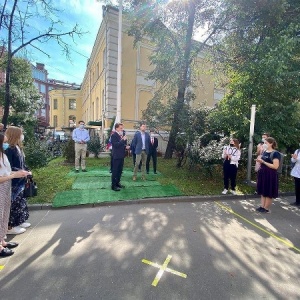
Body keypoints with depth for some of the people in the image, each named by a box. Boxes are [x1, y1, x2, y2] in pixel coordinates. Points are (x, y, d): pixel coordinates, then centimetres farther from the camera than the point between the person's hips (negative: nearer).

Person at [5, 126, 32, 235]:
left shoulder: (18, 148, 6)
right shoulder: (9, 150, -20)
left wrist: (27, 171, -1)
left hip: (20, 181, 9)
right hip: (13, 182, -9)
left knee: (20, 201, 18)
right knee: (13, 203, 3)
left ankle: (18, 222, 33)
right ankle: (10, 227, 18)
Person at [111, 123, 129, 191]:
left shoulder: (123, 134, 9)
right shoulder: (113, 135, -13)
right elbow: (116, 145, -25)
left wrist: (126, 146, 0)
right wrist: (123, 140, -25)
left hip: (122, 155, 8)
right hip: (116, 156, -8)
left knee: (120, 170, 16)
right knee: (115, 171, 0)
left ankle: (117, 182, 30)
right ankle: (113, 185, 8)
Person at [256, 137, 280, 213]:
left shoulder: (275, 153, -14)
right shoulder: (264, 152, 9)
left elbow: (275, 166, -21)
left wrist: (263, 162, -20)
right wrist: (260, 161, 0)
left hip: (270, 175, -8)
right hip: (263, 174, 8)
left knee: (269, 193, 4)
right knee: (262, 191, 12)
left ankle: (266, 208, 15)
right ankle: (262, 206, 21)